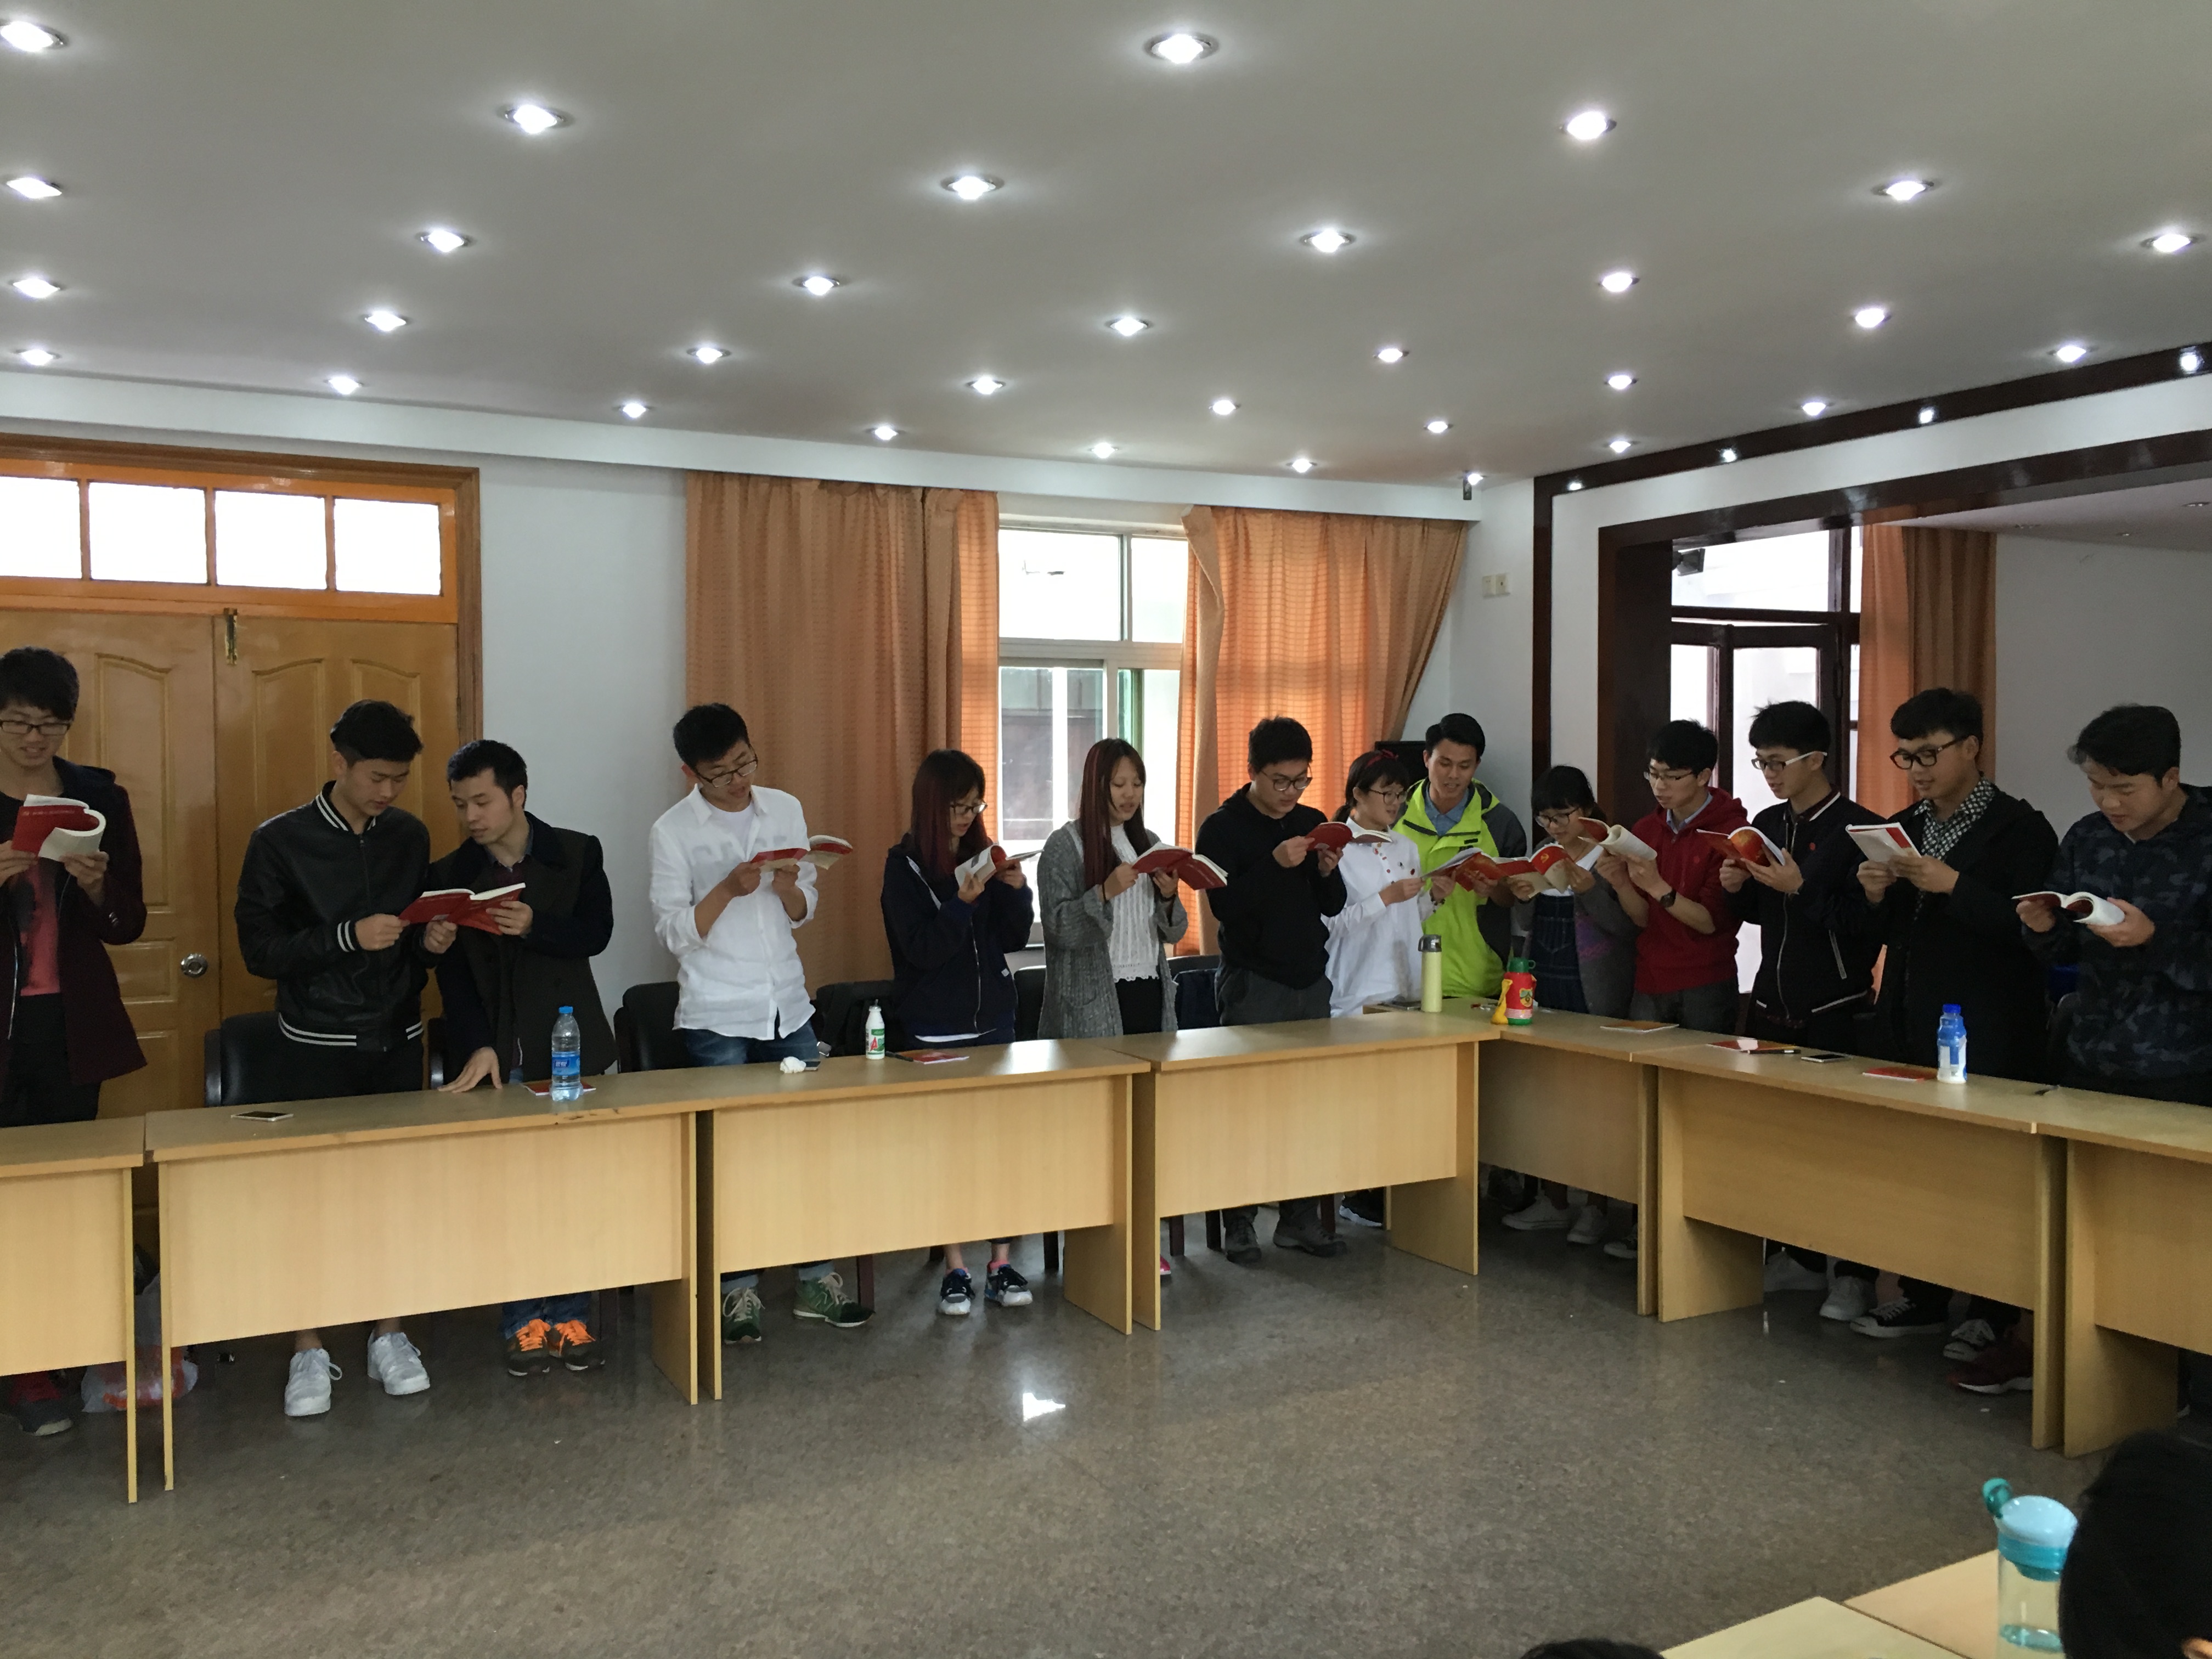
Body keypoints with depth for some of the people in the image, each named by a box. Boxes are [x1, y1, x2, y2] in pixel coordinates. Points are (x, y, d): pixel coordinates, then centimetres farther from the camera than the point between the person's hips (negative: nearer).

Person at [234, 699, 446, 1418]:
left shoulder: (409, 836, 5)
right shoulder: (282, 841, -7)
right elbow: (259, 948, -10)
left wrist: (432, 942, -7)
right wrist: (349, 937, -21)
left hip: (397, 1039, 3)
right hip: (318, 1044, -3)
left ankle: (390, 1335, 17)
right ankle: (310, 1350, 12)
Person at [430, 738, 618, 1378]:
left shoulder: (577, 854, 3)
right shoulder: (449, 876, 3)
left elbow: (596, 933, -7)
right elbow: (453, 974, -5)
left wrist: (534, 927, -25)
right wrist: (478, 1047, -18)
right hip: (495, 1059, 0)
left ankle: (570, 1316, 15)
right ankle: (523, 1323, 12)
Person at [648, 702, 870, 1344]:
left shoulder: (785, 809, 6)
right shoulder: (673, 831, -4)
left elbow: (805, 912, 11)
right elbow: (675, 931, -7)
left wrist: (787, 887, -11)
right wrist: (729, 888, -21)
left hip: (788, 1007, 4)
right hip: (717, 1017, -3)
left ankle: (815, 1279, 14)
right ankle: (739, 1290, 13)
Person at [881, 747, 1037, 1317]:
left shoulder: (984, 853, 6)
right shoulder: (905, 864, -6)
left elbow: (1016, 938, 7)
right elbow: (922, 949, -13)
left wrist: (1016, 889, -10)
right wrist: (963, 902, -25)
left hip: (993, 1020, 4)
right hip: (934, 1029, -4)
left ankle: (1002, 1264, 9)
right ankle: (955, 1269, 10)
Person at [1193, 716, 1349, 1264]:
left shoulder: (1312, 823, 11)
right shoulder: (1223, 827, -5)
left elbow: (1334, 906, 13)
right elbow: (1223, 906, -16)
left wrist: (1328, 872, -7)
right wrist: (1276, 864, -24)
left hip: (1310, 980, 5)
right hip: (1253, 985, -5)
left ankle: (1300, 1218, 14)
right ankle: (1238, 1223, 5)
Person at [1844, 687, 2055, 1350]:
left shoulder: (2020, 830, -5)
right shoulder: (1904, 828, 13)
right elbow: (1875, 932, 15)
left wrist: (1955, 886, -23)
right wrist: (1872, 896, -6)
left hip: (1985, 1038, -6)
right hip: (1907, 1025, 6)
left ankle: (1995, 1311, 12)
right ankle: (1922, 1297, 21)